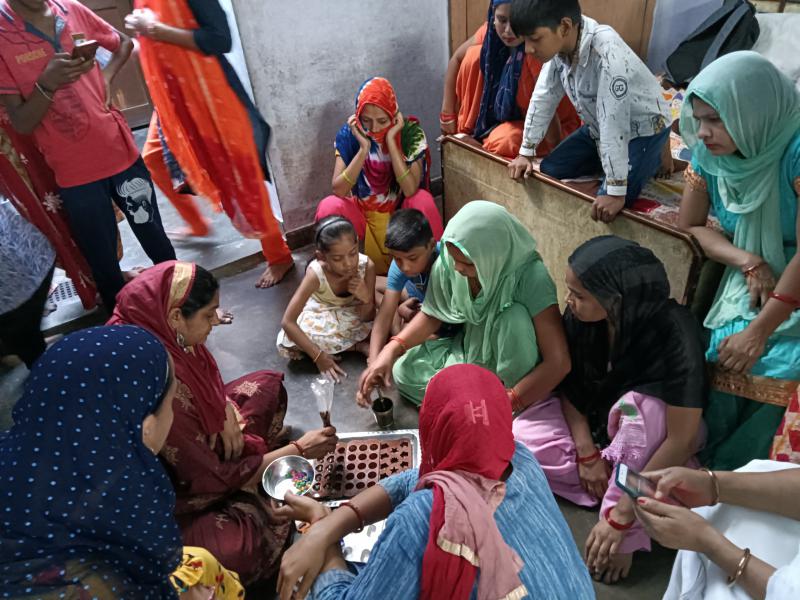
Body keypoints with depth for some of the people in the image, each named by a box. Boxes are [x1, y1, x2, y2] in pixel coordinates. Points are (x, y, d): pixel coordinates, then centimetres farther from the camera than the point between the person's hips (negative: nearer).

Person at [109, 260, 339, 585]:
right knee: (237, 550, -33)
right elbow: (214, 479, -26)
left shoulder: (163, 335, -15)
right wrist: (299, 450, -19)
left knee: (266, 384, 8)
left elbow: (209, 379, 8)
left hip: (199, 447, 8)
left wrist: (227, 413, -12)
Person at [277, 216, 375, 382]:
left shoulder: (367, 265, -30)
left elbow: (368, 318, -19)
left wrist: (366, 299, -41)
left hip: (351, 313, 0)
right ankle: (358, 345, -16)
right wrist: (318, 355, -34)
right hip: (322, 314, 0)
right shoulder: (316, 274, -35)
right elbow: (287, 322, -32)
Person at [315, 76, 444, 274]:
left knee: (423, 201, -32)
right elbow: (338, 190, -23)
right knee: (329, 207, -28)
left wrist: (391, 141, -31)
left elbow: (410, 190, -30)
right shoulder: (349, 133, -14)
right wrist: (363, 148, -31)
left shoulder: (410, 132, -18)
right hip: (363, 214, 1)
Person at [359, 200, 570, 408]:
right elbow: (432, 314, -3)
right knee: (403, 371, -13)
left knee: (515, 315, -35)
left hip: (514, 363, -3)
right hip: (469, 350, 4)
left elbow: (558, 362, -35)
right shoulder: (447, 263, -21)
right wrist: (391, 349, -19)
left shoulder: (530, 276, -33)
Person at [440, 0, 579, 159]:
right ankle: (466, 132, 1)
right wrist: (447, 114, -6)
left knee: (502, 143, -35)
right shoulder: (491, 32, -15)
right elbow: (457, 58, -4)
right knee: (475, 55, -13)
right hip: (510, 115, 5)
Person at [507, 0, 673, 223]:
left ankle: (654, 158, 9)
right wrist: (526, 153, -1)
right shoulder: (559, 43, -15)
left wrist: (615, 192, -35)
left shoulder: (607, 54, -37)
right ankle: (613, 160, 21)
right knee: (549, 170, 1)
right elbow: (543, 97, -4)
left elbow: (614, 122, -38)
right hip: (599, 128, 7)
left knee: (605, 208, -19)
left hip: (642, 129, -7)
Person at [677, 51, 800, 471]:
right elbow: (690, 225, 3)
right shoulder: (709, 151, -6)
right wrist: (748, 261, -15)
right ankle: (707, 461, -2)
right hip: (748, 281, 4)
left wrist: (758, 332, -23)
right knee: (723, 354, -19)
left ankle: (728, 475, -3)